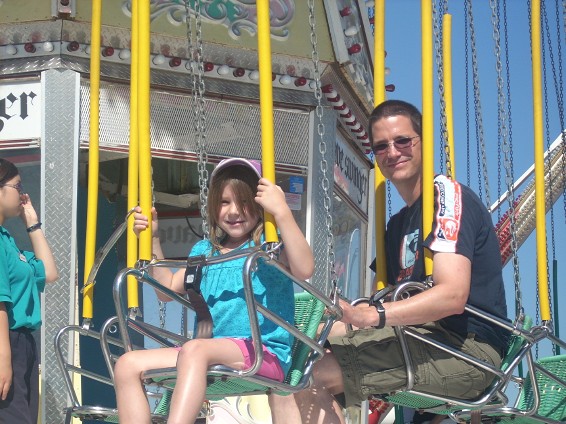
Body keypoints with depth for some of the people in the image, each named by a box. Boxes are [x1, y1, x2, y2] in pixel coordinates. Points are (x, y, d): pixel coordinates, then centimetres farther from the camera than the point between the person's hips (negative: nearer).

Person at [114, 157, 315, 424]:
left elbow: (304, 270, -19)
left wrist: (282, 212, -25)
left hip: (266, 353, -7)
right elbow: (169, 288, 30)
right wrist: (152, 239, 22)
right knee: (128, 364, -9)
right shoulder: (205, 250, 22)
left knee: (195, 349, -37)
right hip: (214, 354, 7)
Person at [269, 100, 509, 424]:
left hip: (468, 346, -9)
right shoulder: (398, 224, 25)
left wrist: (370, 315, -32)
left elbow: (453, 295, -20)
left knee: (306, 377, -23)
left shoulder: (448, 195, -5)